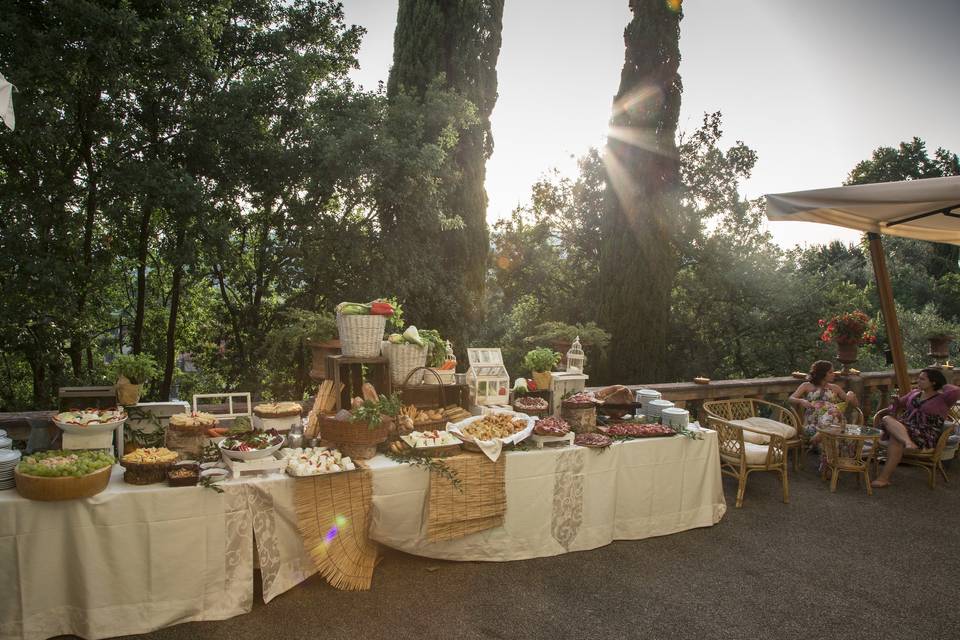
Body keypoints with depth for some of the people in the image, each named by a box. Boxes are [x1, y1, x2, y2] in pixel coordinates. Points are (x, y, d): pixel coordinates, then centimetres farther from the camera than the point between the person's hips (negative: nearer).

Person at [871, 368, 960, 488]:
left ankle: (884, 477, -34)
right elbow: (898, 404, 27)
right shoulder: (915, 393, 19)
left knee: (895, 438, -33)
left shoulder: (943, 399, 0)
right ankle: (908, 442, -50)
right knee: (886, 419, -24)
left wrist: (943, 386, 0)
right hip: (905, 427, 6)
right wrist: (892, 417, 8)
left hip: (925, 436, -6)